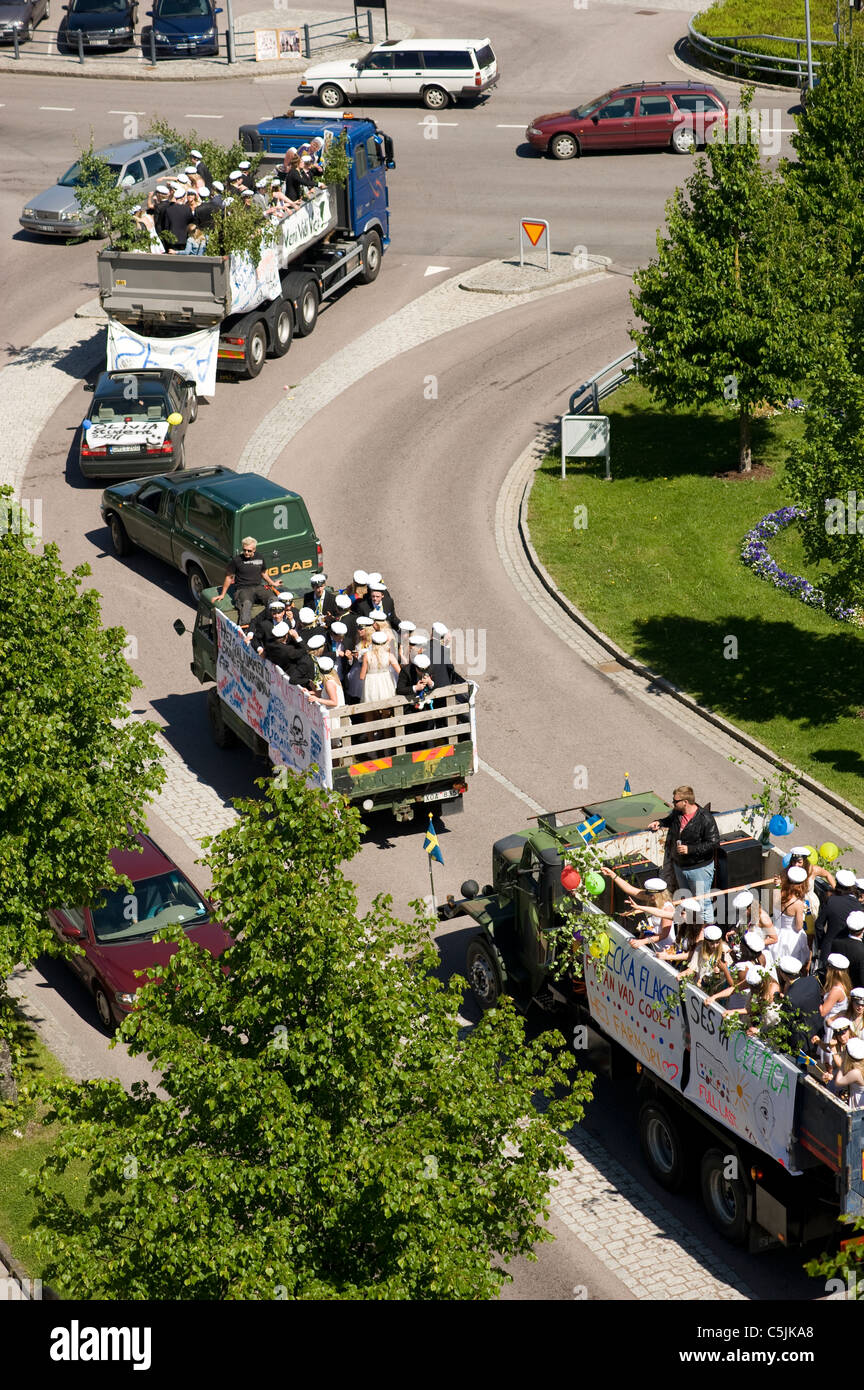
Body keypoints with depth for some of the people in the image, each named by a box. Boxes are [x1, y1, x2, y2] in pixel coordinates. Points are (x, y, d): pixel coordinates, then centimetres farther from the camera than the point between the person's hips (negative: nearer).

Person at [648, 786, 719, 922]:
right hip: (679, 865, 8)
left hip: (699, 868, -8)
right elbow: (670, 820, 23)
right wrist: (659, 823, 1)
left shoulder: (705, 819, -23)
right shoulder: (677, 813, -2)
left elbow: (714, 843, -23)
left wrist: (690, 849, -26)